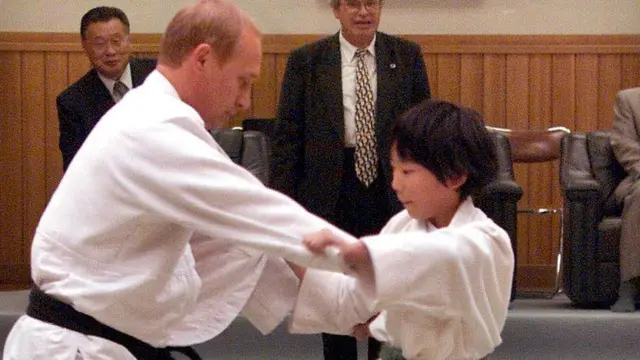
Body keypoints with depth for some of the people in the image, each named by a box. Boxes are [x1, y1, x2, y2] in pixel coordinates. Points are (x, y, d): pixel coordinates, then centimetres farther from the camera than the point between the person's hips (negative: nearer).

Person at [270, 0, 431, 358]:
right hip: (332, 191, -1)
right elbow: (287, 136, 0)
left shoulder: (407, 56, 4)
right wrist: (283, 203, -6)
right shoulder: (306, 61, 0)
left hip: (392, 189, 1)